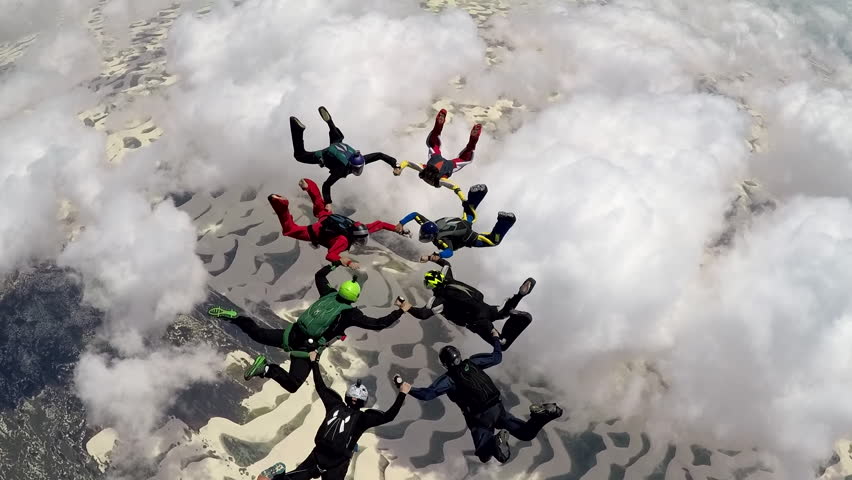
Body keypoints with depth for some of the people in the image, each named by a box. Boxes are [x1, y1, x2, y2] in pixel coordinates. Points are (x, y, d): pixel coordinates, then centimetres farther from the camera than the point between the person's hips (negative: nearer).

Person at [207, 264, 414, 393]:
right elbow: (379, 324, -12)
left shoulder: (329, 294, 5)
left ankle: (233, 316, 2)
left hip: (292, 334, 6)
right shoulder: (351, 313, -11)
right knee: (292, 384, -7)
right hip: (307, 349, -6)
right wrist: (400, 311, -3)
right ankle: (267, 368, -25)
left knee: (257, 333, 19)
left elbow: (319, 275, 24)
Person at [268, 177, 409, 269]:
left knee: (320, 207, 35)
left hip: (329, 219, 7)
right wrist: (347, 262, -63)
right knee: (290, 229, 3)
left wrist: (397, 229, -21)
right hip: (317, 232, -7)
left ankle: (307, 185, 47)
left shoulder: (362, 229, -25)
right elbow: (329, 256, -51)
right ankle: (280, 203, 3)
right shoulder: (344, 240, -42)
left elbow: (379, 224, -13)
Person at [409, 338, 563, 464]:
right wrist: (496, 339, 29)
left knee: (485, 456, 1)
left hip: (478, 418, -4)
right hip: (498, 408, 4)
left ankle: (497, 442, -38)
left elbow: (427, 394, -14)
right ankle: (542, 416, -26)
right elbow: (497, 357, 14)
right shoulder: (472, 362, 5)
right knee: (527, 433, 10)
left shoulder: (448, 379, -6)